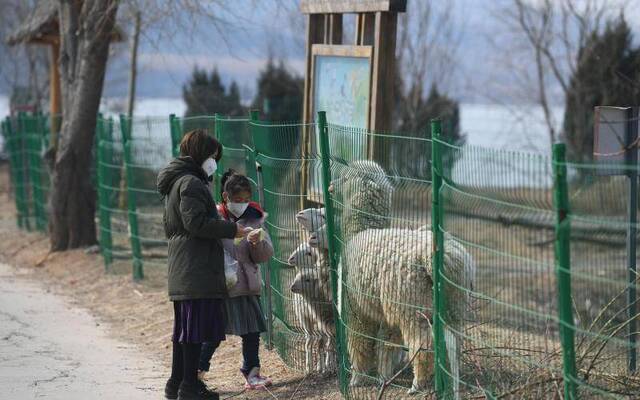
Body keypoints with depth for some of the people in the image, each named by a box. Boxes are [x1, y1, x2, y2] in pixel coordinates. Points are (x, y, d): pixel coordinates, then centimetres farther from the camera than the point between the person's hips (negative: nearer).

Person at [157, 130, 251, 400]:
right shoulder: (191, 183, -12)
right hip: (197, 270, -10)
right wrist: (232, 230, -13)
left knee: (184, 328, 14)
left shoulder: (175, 184, 20)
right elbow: (196, 222, -20)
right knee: (196, 328, -7)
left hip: (182, 271, 10)